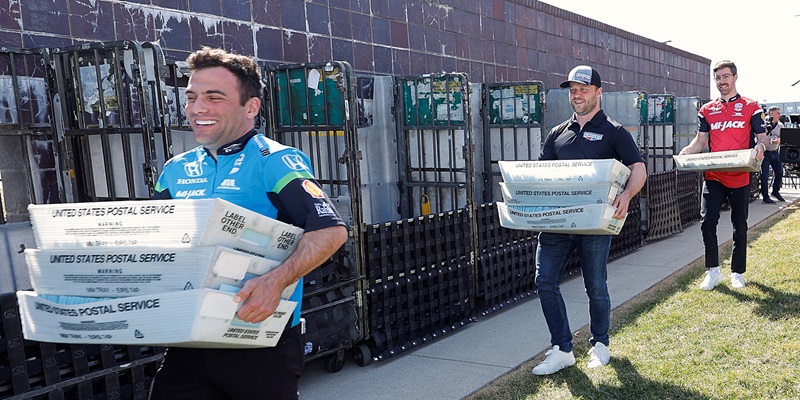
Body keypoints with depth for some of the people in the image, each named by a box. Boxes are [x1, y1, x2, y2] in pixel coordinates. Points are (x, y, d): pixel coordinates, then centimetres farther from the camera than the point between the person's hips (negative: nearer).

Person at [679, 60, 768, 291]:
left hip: (740, 177, -1)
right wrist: (685, 152, -11)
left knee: (740, 226, 8)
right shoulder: (707, 110, 11)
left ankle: (737, 272, 23)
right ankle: (713, 271, 2)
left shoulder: (750, 106, 4)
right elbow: (700, 141, 10)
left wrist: (760, 146, -21)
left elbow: (762, 137, 3)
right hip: (713, 176, 1)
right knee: (707, 221, -12)